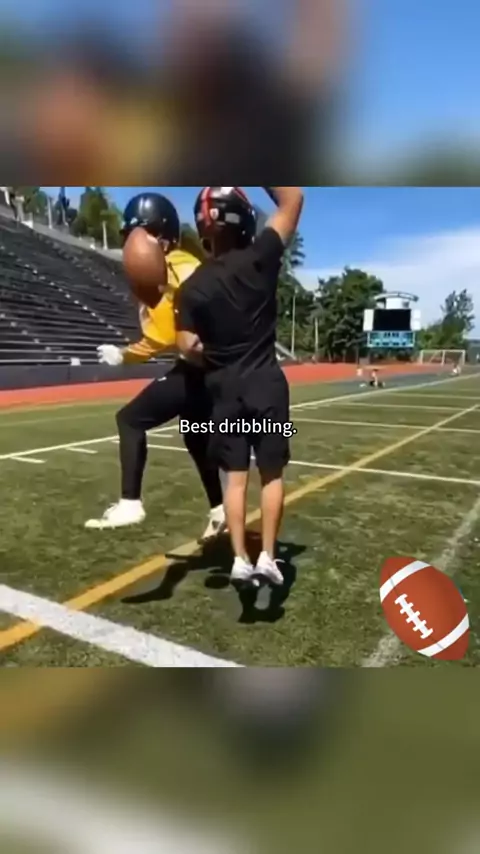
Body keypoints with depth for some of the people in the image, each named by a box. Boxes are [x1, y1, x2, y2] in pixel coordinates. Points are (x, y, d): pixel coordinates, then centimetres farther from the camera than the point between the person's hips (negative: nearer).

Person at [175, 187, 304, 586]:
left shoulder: (192, 287, -4)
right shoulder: (260, 258, -8)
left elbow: (187, 347, -7)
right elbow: (292, 198, 3)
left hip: (225, 388, 2)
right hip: (267, 383, -1)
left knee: (235, 476, 10)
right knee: (272, 473, 9)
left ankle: (240, 559, 12)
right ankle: (267, 557, 12)